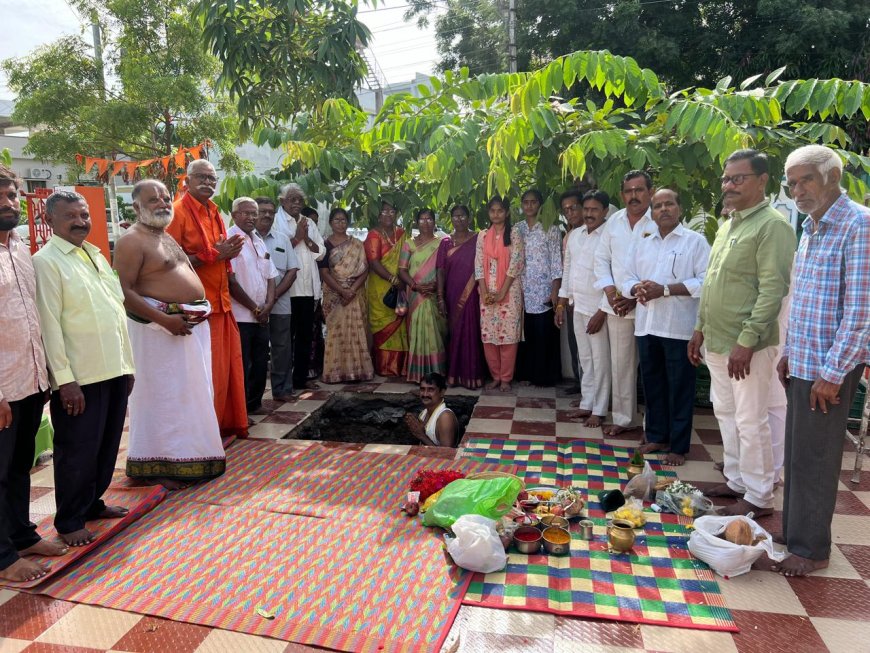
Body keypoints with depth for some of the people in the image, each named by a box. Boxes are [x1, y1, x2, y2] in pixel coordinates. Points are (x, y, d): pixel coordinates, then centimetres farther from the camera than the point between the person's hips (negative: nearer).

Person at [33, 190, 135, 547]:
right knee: (78, 451, 5)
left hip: (113, 370, 7)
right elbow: (49, 324, -14)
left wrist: (127, 364, 14)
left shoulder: (96, 255, 14)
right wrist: (65, 380, -18)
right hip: (79, 378, -7)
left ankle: (93, 502, 34)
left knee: (106, 446, 16)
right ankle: (69, 521, 21)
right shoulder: (45, 261, -9)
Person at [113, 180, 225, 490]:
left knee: (190, 393, 14)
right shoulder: (132, 241, -12)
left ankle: (189, 456, 27)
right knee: (162, 395, -3)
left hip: (192, 324, 9)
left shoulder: (167, 235, 17)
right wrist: (165, 320, -25)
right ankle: (160, 465, 8)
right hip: (159, 328, -9)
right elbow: (124, 292, -20)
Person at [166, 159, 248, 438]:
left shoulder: (213, 212, 16)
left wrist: (229, 252, 6)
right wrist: (213, 255, -19)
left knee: (229, 366, 11)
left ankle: (229, 423, 24)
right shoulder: (178, 211, -9)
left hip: (221, 300, 8)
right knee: (207, 372, -3)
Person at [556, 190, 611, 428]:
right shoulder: (574, 235, 10)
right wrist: (561, 303, 13)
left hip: (598, 308, -6)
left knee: (600, 360, 1)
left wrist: (602, 311, -17)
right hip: (577, 306, 7)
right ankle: (587, 404, 24)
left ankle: (599, 410, 10)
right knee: (584, 358, 14)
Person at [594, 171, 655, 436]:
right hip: (617, 305, 5)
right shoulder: (614, 221, 9)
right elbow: (601, 258, 13)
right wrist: (609, 290, -2)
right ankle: (623, 418, 23)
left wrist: (637, 298, -14)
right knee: (620, 363, 11)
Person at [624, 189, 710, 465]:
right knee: (652, 384, 13)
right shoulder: (642, 244, 16)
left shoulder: (695, 241, -1)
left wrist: (664, 290, -17)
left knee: (680, 388, 2)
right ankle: (656, 436, 26)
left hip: (679, 327, -5)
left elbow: (705, 282, -10)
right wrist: (638, 289, -9)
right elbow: (628, 280, 15)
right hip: (646, 326, 5)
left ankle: (678, 446, 12)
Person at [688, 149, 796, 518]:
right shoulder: (727, 225, 15)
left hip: (747, 345, -9)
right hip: (718, 341, 9)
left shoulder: (772, 225, -12)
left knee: (750, 421, -1)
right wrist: (701, 328, 19)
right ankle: (737, 481, 30)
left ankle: (758, 497, 13)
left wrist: (747, 340, -22)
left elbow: (773, 289, -19)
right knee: (726, 414, 16)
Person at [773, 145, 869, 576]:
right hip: (802, 363, 8)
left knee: (814, 459, 2)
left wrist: (832, 372, -19)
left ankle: (811, 549, 17)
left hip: (828, 368, -8)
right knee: (797, 455, 16)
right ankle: (793, 534, 30)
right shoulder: (811, 229, 13)